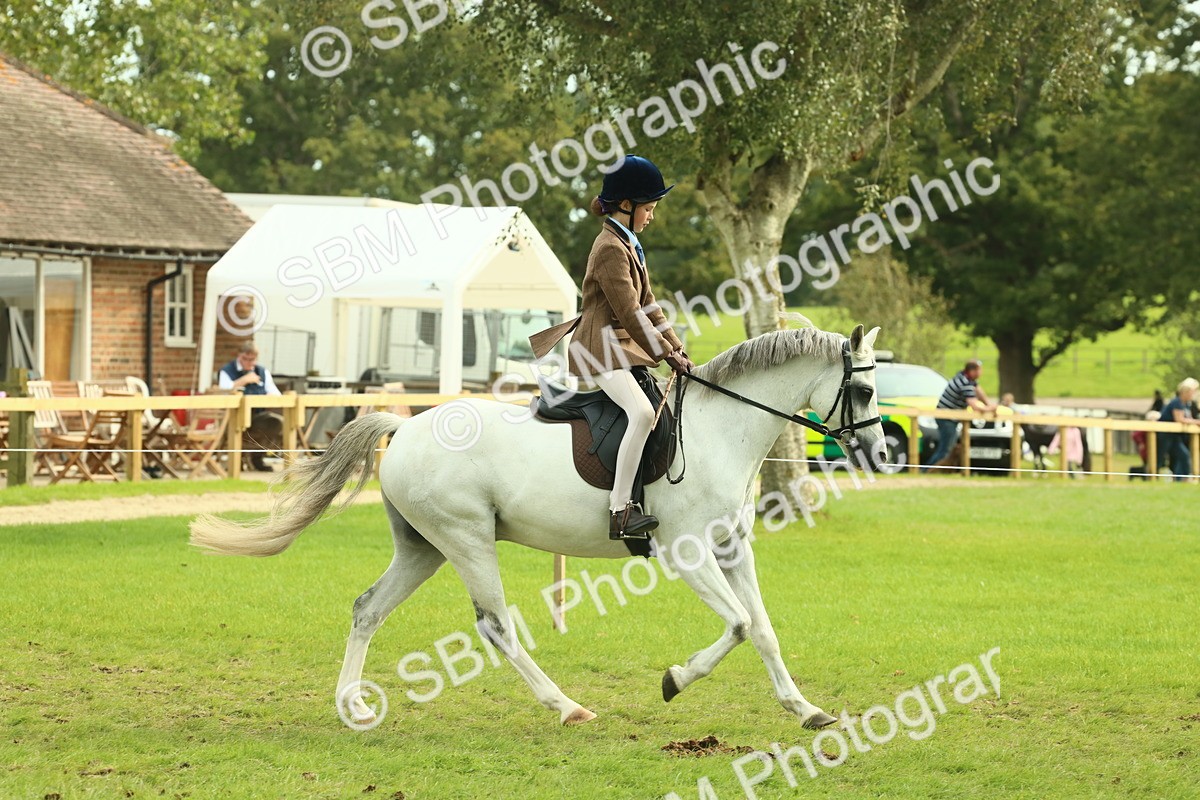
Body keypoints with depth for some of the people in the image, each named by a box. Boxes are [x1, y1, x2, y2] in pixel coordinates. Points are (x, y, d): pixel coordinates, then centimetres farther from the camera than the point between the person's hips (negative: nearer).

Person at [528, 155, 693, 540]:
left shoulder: (630, 245, 17)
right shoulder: (611, 248, -15)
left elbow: (648, 307, 19)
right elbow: (629, 313, -19)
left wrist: (678, 349, 11)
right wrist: (665, 354, -16)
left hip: (624, 346, 11)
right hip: (602, 347, -11)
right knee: (643, 412, -30)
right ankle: (620, 510, -33)